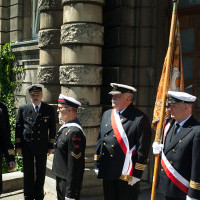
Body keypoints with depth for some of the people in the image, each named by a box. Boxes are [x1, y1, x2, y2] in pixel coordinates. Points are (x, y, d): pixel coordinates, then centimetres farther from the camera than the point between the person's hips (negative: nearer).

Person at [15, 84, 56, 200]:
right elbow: (18, 128, 4)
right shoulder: (23, 109, 2)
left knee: (41, 173, 10)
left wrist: (51, 146, 2)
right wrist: (18, 146, 1)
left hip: (42, 146, 0)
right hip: (27, 146, 0)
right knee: (28, 173, 8)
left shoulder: (49, 110, 1)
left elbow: (52, 129, 5)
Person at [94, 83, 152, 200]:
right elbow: (100, 140, 15)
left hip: (127, 173, -6)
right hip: (107, 172, 6)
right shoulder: (107, 114, 10)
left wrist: (136, 174, -13)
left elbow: (143, 150, -12)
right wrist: (97, 164, 13)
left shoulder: (140, 119, -10)